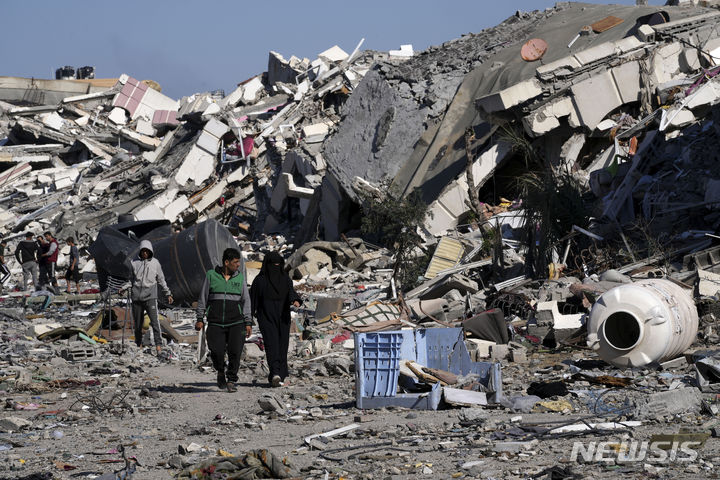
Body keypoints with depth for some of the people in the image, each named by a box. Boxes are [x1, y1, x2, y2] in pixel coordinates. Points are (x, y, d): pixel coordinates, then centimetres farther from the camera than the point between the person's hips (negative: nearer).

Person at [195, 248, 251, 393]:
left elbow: (246, 300, 10)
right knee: (217, 352, -11)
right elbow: (203, 298, 8)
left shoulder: (240, 277, 8)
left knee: (235, 352, -9)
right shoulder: (211, 275, 3)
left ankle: (231, 380, 8)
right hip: (215, 322, -1)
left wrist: (248, 322, 4)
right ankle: (220, 372, 20)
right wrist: (200, 318, 5)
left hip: (236, 322, 1)